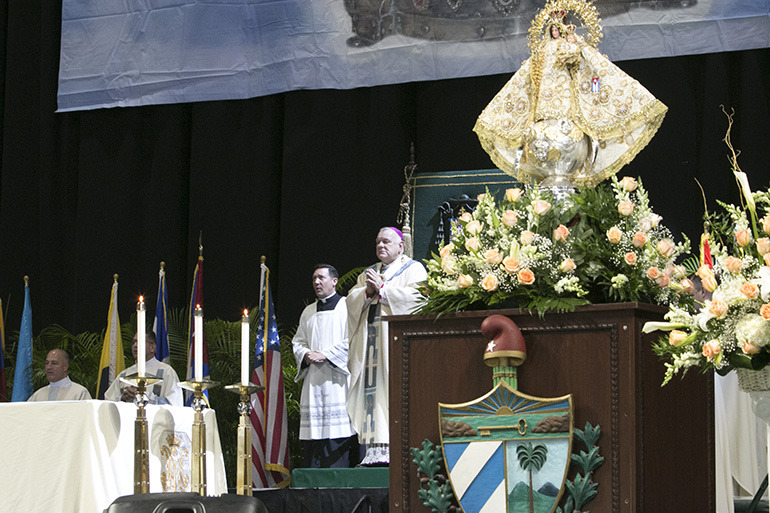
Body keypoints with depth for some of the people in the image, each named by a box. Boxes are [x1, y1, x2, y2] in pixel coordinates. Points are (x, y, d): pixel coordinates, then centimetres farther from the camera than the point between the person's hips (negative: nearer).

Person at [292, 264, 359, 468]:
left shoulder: (347, 307, 2)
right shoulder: (308, 312, 21)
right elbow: (297, 342, 20)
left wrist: (326, 355, -12)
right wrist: (306, 355, -2)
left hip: (336, 378, -5)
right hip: (313, 380, 5)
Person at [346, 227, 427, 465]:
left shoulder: (413, 269, 7)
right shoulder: (368, 273, 25)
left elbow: (415, 295, -11)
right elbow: (352, 300, 14)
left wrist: (382, 289, -7)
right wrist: (368, 291, -5)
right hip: (371, 341, 5)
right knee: (372, 389, -5)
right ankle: (375, 450, -10)